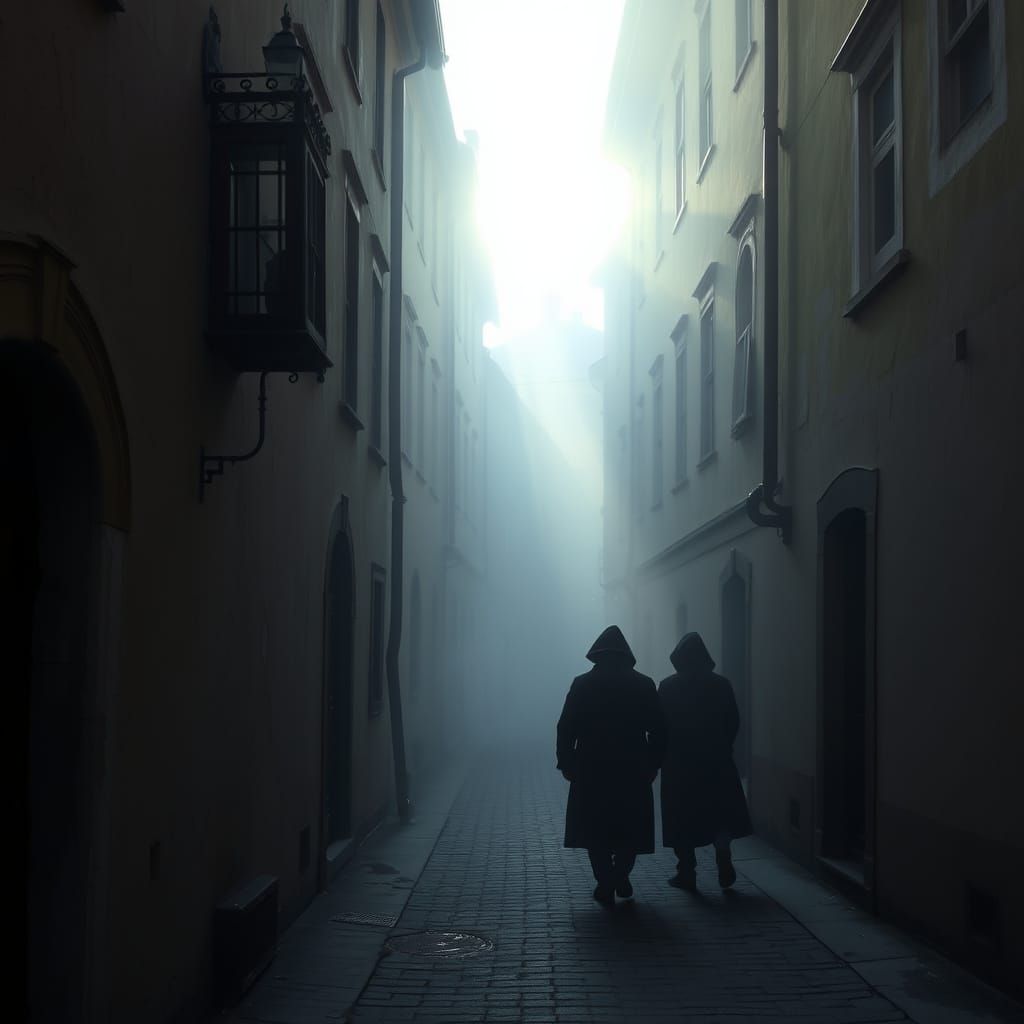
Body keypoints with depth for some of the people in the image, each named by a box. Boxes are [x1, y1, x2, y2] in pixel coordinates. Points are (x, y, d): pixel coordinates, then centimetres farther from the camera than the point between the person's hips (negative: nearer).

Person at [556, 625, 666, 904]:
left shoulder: (582, 684, -3)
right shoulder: (644, 685, 0)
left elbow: (566, 728, -5)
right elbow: (657, 731, 1)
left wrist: (565, 763, 3)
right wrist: (653, 764, 10)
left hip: (591, 770, -1)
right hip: (633, 771, 1)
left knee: (595, 830, 9)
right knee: (631, 828, 17)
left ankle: (606, 884, 5)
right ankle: (621, 877, 15)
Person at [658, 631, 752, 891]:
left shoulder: (667, 687, -9)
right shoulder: (721, 685, -2)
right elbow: (733, 723, 2)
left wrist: (659, 758, 4)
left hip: (678, 764, -2)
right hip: (717, 763, 2)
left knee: (682, 819, 7)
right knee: (721, 813, 15)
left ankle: (687, 873, 7)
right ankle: (724, 861, -3)